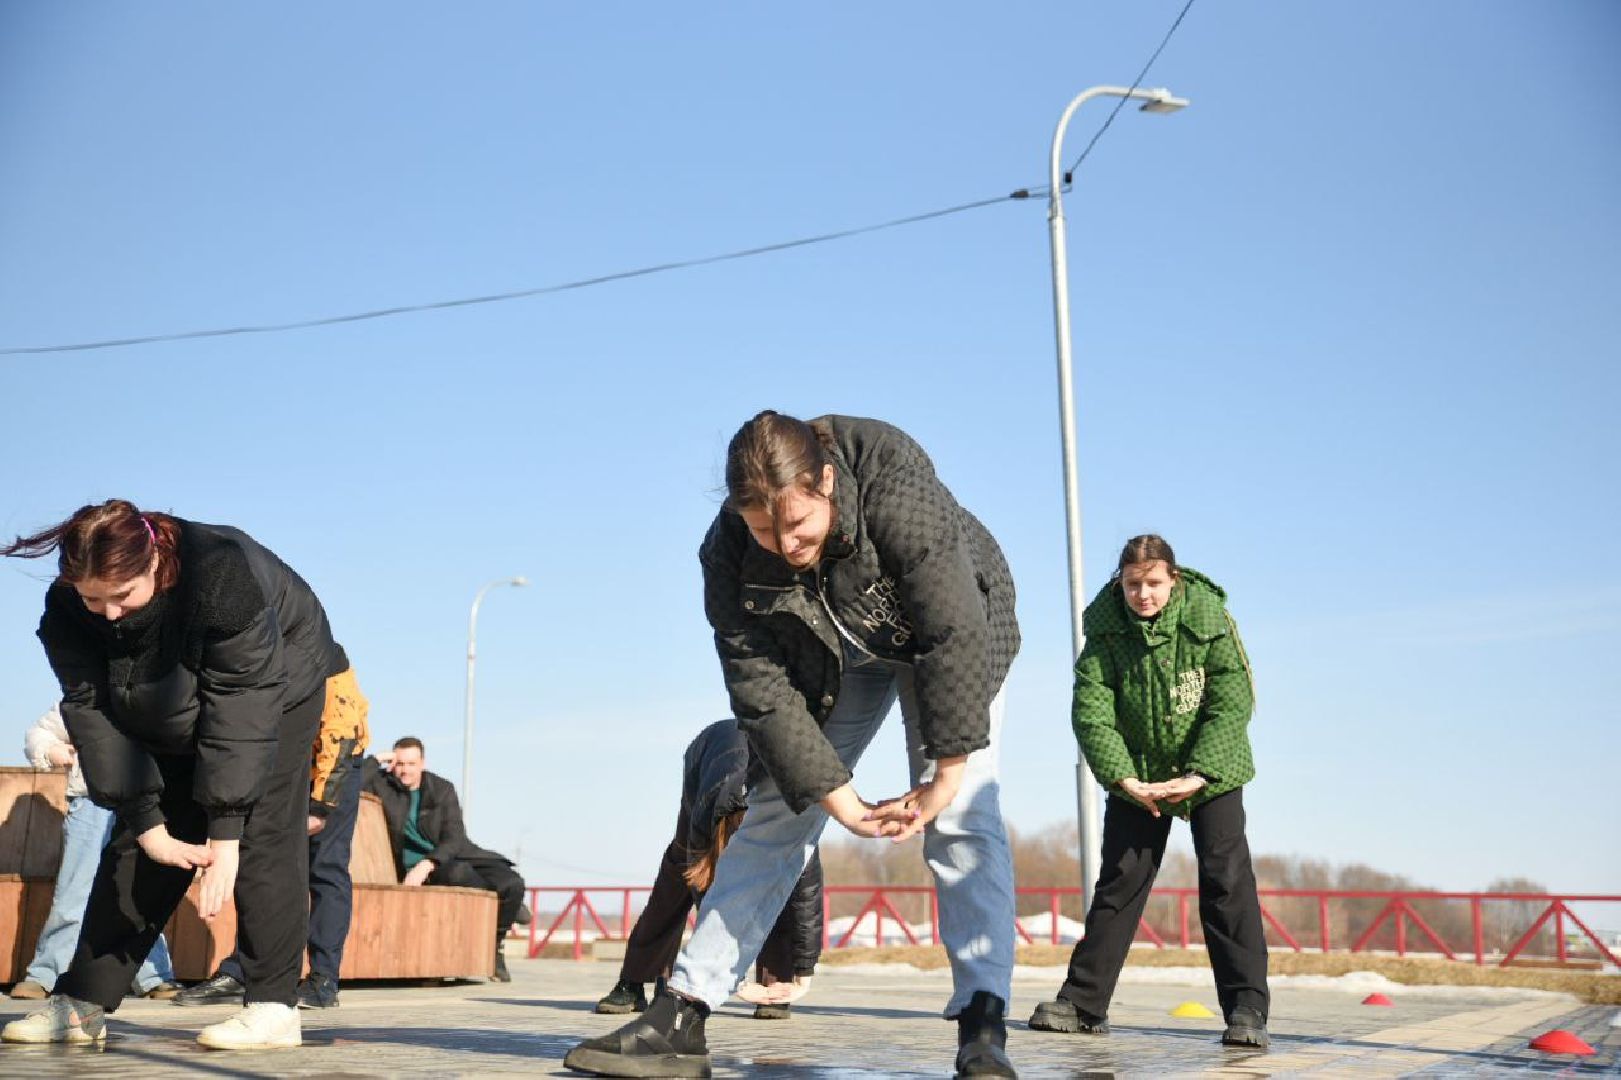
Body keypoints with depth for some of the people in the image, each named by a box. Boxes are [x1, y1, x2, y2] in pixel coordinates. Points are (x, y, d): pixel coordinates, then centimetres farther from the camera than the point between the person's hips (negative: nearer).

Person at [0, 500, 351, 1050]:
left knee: (262, 836, -18)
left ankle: (273, 1007, -15)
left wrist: (225, 834, -39)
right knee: (135, 848, 0)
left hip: (279, 689, -5)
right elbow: (93, 712, -23)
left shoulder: (222, 575, -40)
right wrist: (147, 824, -29)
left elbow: (243, 705, -38)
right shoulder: (66, 608, -25)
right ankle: (79, 1005, 8)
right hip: (171, 722, 5)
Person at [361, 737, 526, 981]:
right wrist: (376, 759, -13)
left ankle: (493, 946, 5)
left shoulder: (443, 789, 1)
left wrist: (426, 865, -24)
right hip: (413, 865, -3)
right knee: (458, 872, -38)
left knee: (513, 884, -18)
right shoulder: (382, 784, 0)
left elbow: (454, 839, -8)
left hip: (449, 855, 3)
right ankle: (498, 906, -6)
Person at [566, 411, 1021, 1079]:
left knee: (960, 814, -21)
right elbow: (761, 687, -25)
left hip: (952, 631, -3)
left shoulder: (898, 487, -39)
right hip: (836, 651, 3)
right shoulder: (730, 551, -28)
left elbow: (955, 632, -38)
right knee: (774, 815, -1)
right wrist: (842, 802, -29)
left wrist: (943, 779, -35)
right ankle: (680, 1018, 1)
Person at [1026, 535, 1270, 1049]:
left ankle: (1247, 1007, -6)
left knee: (1226, 881, -10)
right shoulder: (1106, 630, -13)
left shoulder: (1209, 619, -17)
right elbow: (1090, 711, -16)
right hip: (1136, 778, 2)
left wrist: (1198, 775, -26)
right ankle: (1083, 1001, 11)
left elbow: (1233, 702, -18)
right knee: (1118, 883, 5)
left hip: (1212, 771, -2)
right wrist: (1123, 778, -27)